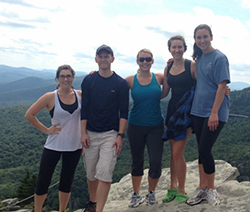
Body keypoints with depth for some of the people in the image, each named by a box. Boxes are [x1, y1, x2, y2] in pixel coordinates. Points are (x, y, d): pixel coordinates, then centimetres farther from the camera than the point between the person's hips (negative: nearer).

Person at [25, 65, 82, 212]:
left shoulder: (80, 95, -1)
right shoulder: (50, 97, -8)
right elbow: (29, 114, -4)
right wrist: (45, 130, -6)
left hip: (74, 146, 3)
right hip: (53, 146, -2)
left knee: (67, 182, 16)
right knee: (43, 181, 5)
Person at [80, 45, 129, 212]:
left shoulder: (121, 83, -1)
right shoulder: (88, 81, 5)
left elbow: (124, 112, -1)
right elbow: (84, 109, 5)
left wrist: (120, 135, -10)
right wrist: (83, 133, -1)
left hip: (111, 134, -2)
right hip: (90, 134, 3)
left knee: (104, 173, -11)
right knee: (91, 173, 12)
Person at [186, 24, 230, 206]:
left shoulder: (219, 57, -9)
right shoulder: (199, 58, 12)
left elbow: (222, 86, -15)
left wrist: (214, 112, -20)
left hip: (215, 112, -7)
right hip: (199, 110, 7)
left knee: (205, 150, -8)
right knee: (201, 150, 10)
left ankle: (211, 189, 11)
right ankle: (202, 189, 21)